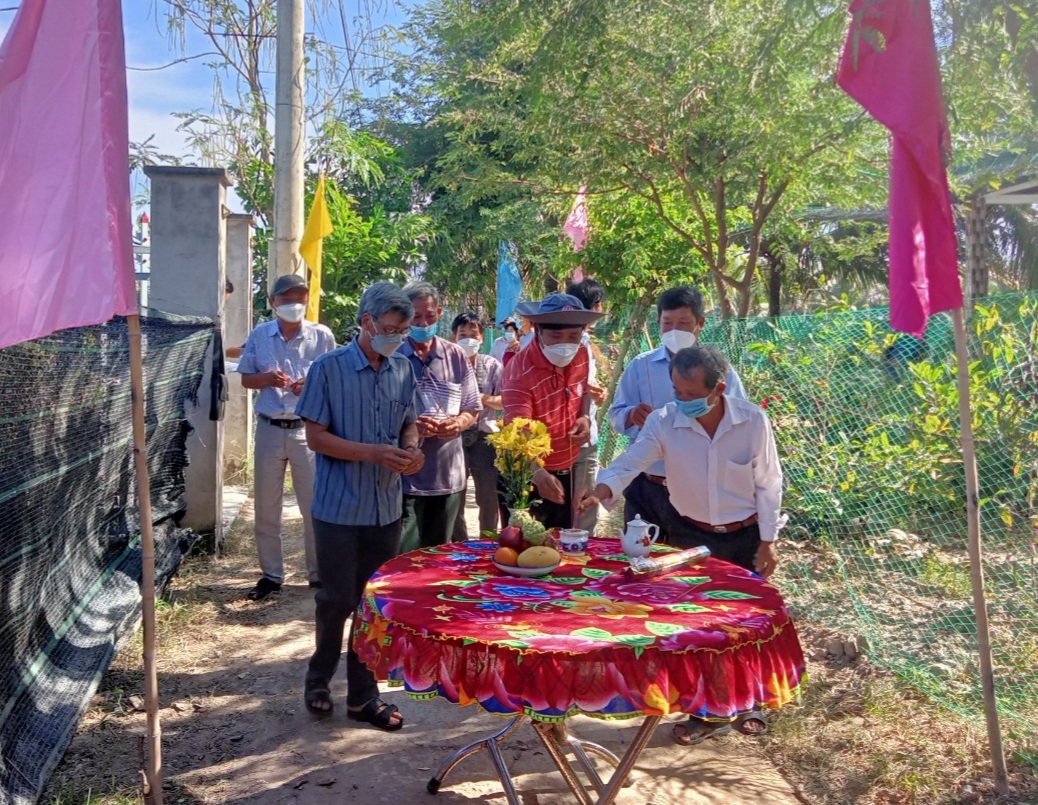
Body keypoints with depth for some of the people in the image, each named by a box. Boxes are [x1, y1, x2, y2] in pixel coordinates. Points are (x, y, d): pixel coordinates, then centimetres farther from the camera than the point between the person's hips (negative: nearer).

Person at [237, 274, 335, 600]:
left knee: (315, 506, 5)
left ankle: (319, 573, 19)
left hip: (307, 429, -2)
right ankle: (271, 574, 23)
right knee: (266, 507, 10)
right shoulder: (259, 335, 3)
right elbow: (246, 378, 8)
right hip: (269, 429, 2)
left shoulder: (322, 336, -2)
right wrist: (267, 379, -13)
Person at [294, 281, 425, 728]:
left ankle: (363, 696, 24)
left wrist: (412, 449, -8)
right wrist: (374, 453, -21)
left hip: (387, 507, 4)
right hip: (339, 507, -4)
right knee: (337, 600, 6)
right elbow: (316, 436, -10)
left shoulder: (403, 370, 4)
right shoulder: (329, 368, -9)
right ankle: (318, 680, 31)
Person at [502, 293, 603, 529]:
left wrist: (584, 417, -5)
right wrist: (538, 474, -53)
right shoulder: (520, 371, -27)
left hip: (567, 471, 7)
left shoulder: (581, 356, -6)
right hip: (528, 478, -6)